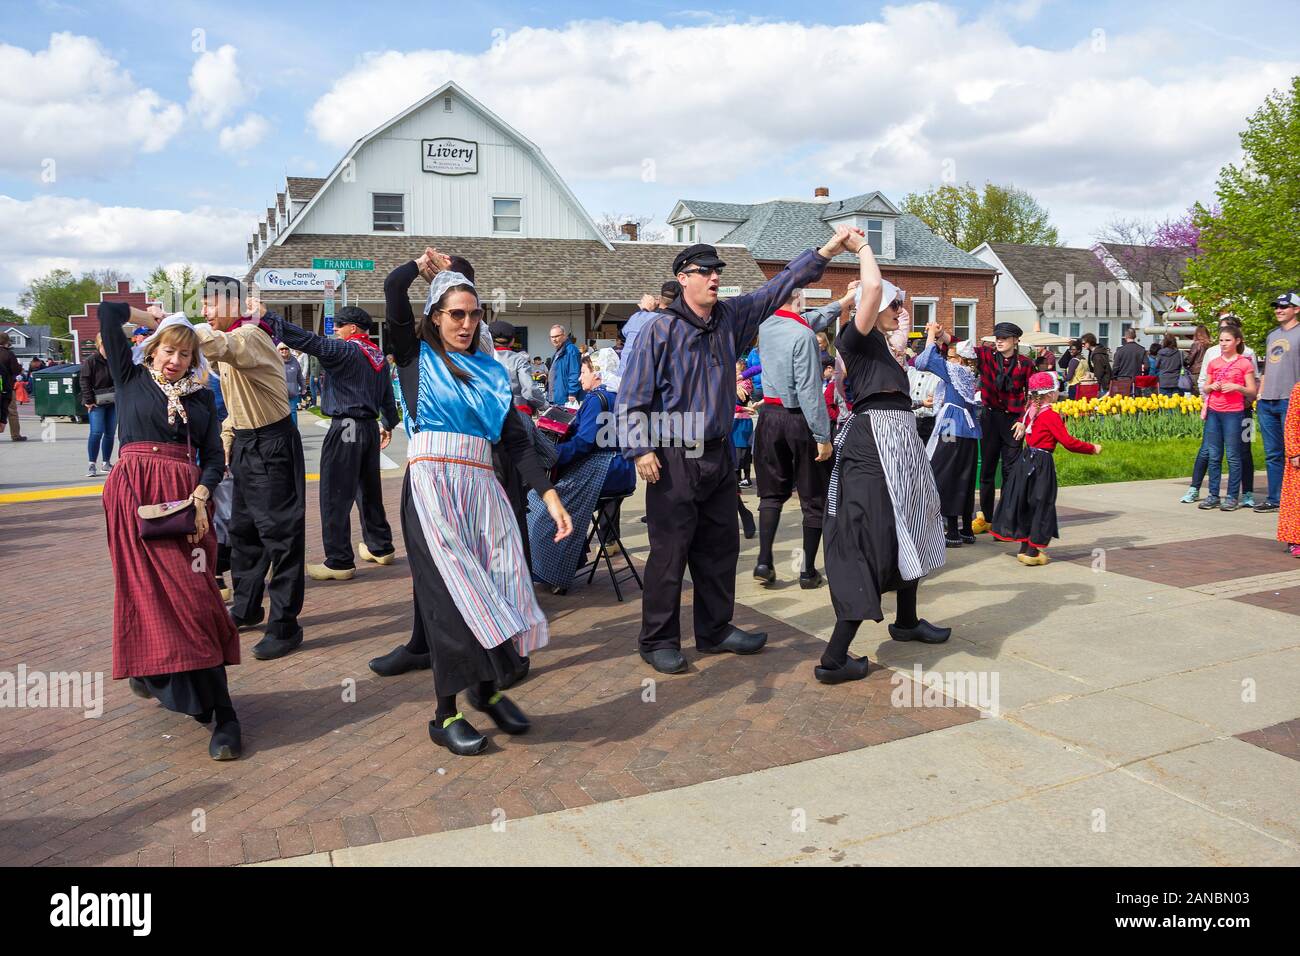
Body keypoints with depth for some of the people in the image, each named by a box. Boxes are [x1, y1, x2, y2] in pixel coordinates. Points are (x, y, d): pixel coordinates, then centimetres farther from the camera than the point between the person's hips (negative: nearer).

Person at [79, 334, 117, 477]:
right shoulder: (91, 360, -7)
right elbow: (84, 381, -8)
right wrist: (88, 400, -12)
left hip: (113, 402, 4)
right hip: (97, 403, -4)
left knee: (110, 433, 9)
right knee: (96, 432, -11)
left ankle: (106, 463, 20)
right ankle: (92, 465, -6)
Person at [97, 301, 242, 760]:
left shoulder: (202, 396, 16)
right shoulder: (131, 379, 11)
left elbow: (214, 456, 8)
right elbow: (107, 311, 3)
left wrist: (200, 495, -8)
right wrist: (152, 318, 19)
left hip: (186, 496, 2)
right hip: (135, 493, -2)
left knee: (194, 595, -8)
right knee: (148, 592, -6)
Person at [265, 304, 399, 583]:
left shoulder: (344, 350, -12)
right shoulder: (379, 356, 13)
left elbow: (306, 339, -21)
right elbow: (388, 395, 20)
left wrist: (267, 316, -19)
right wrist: (388, 424, 32)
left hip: (345, 429, -9)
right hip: (371, 427, 9)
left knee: (335, 496, -4)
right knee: (369, 490, 19)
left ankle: (339, 562, -2)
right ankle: (380, 547, 29)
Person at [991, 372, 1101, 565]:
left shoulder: (1030, 410, 5)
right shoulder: (1051, 415, -16)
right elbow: (1068, 442, -17)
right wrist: (1092, 448, -7)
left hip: (1026, 460, 8)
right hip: (1042, 463, -8)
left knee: (1025, 503, 14)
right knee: (1041, 505, 1)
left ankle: (1025, 547, 23)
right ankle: (1033, 551, 3)